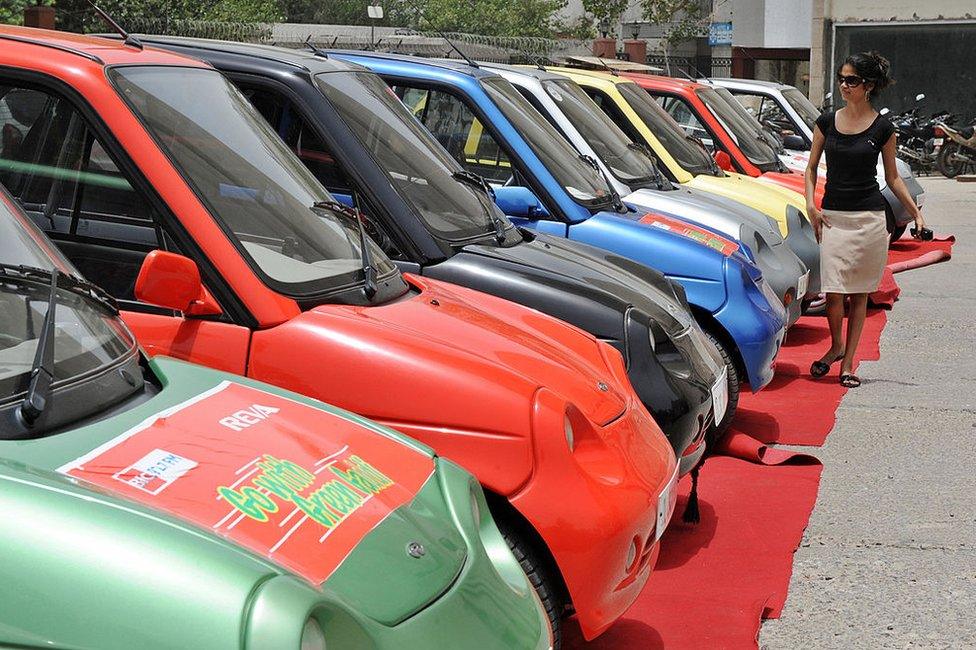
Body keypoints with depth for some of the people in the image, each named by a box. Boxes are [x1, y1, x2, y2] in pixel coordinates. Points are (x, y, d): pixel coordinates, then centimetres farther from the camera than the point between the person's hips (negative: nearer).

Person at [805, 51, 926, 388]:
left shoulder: (882, 128, 0)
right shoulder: (827, 121, 5)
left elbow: (892, 177, 8)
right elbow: (811, 167, 13)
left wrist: (916, 212, 1)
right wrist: (811, 205, -1)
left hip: (870, 218, -1)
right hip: (833, 217, 1)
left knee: (860, 293, 4)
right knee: (834, 292, -8)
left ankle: (848, 362, 12)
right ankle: (836, 346, 18)